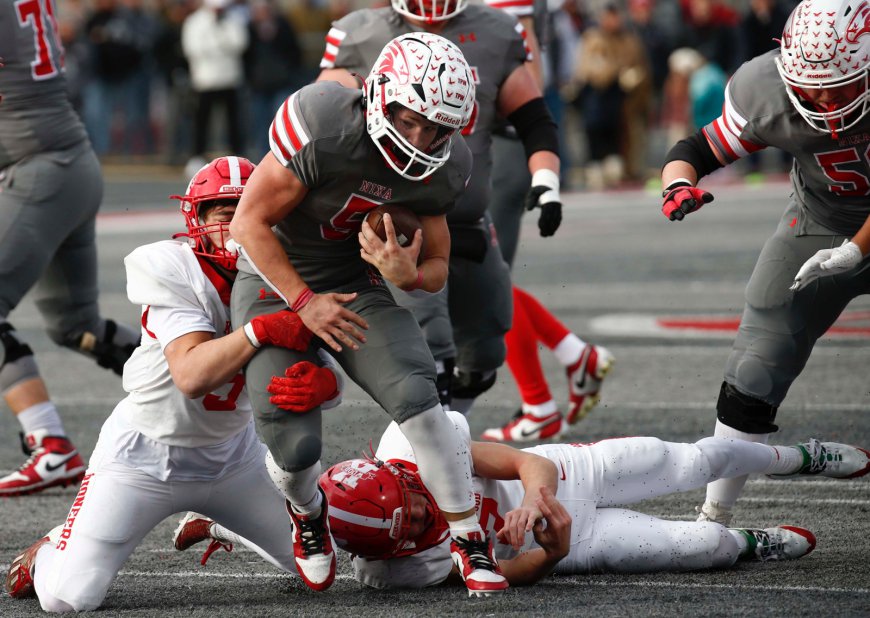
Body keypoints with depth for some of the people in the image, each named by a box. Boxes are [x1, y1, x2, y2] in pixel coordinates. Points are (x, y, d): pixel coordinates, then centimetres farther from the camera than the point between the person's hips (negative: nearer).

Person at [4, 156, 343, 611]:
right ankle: (48, 553, 25)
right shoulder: (174, 271, -23)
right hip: (147, 454, -5)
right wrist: (260, 331, -49)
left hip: (230, 453, 5)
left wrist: (321, 382, -42)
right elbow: (191, 376, -36)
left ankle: (210, 522, 35)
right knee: (69, 597, -15)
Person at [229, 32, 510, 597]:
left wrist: (407, 275, -23)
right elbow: (250, 221, -19)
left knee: (416, 397, -22)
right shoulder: (325, 125, -28)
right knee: (294, 445, -13)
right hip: (277, 281, -3)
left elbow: (437, 269, 2)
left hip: (357, 282, 3)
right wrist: (305, 302, -24)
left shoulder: (441, 169, -11)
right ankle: (308, 512, 26)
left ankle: (471, 540, -6)